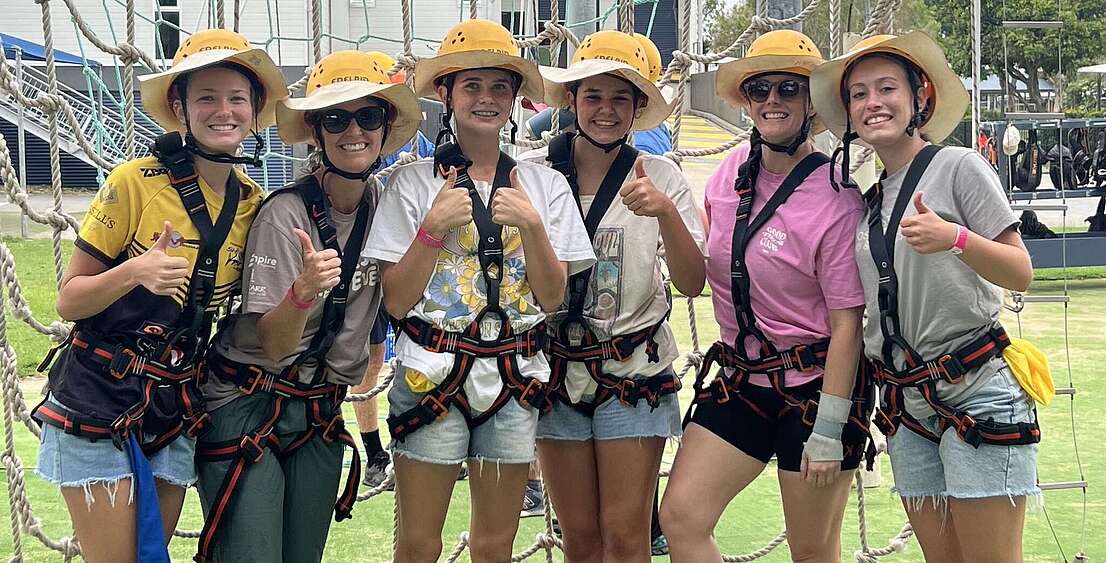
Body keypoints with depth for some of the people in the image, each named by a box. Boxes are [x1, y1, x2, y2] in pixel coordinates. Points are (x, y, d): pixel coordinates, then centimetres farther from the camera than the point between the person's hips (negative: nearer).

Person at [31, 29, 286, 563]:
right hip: (100, 397, -5)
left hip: (177, 408, 5)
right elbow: (67, 301, -9)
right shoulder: (135, 182, -14)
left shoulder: (255, 205, 2)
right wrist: (134, 272, -28)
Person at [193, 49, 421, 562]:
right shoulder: (286, 214, -18)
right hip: (248, 409, -6)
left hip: (321, 413, 6)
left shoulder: (384, 202, 0)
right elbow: (273, 346, -21)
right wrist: (303, 290, -37)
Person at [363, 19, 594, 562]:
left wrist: (531, 223, -13)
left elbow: (552, 297, 2)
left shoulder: (544, 185, 5)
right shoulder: (412, 182, -2)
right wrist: (434, 226, -17)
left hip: (515, 378, 2)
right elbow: (396, 301, -4)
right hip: (433, 374, -2)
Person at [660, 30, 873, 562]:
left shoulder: (835, 200, -15)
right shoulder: (734, 169, 3)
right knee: (680, 518, -6)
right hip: (740, 379, 6)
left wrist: (828, 432, -18)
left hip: (814, 384, -6)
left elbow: (847, 324, -16)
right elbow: (697, 270, 23)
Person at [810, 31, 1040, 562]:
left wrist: (955, 238, -26)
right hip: (907, 404, 6)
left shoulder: (959, 167, -5)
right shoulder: (868, 200, 14)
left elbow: (1021, 275, -10)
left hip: (976, 393, -6)